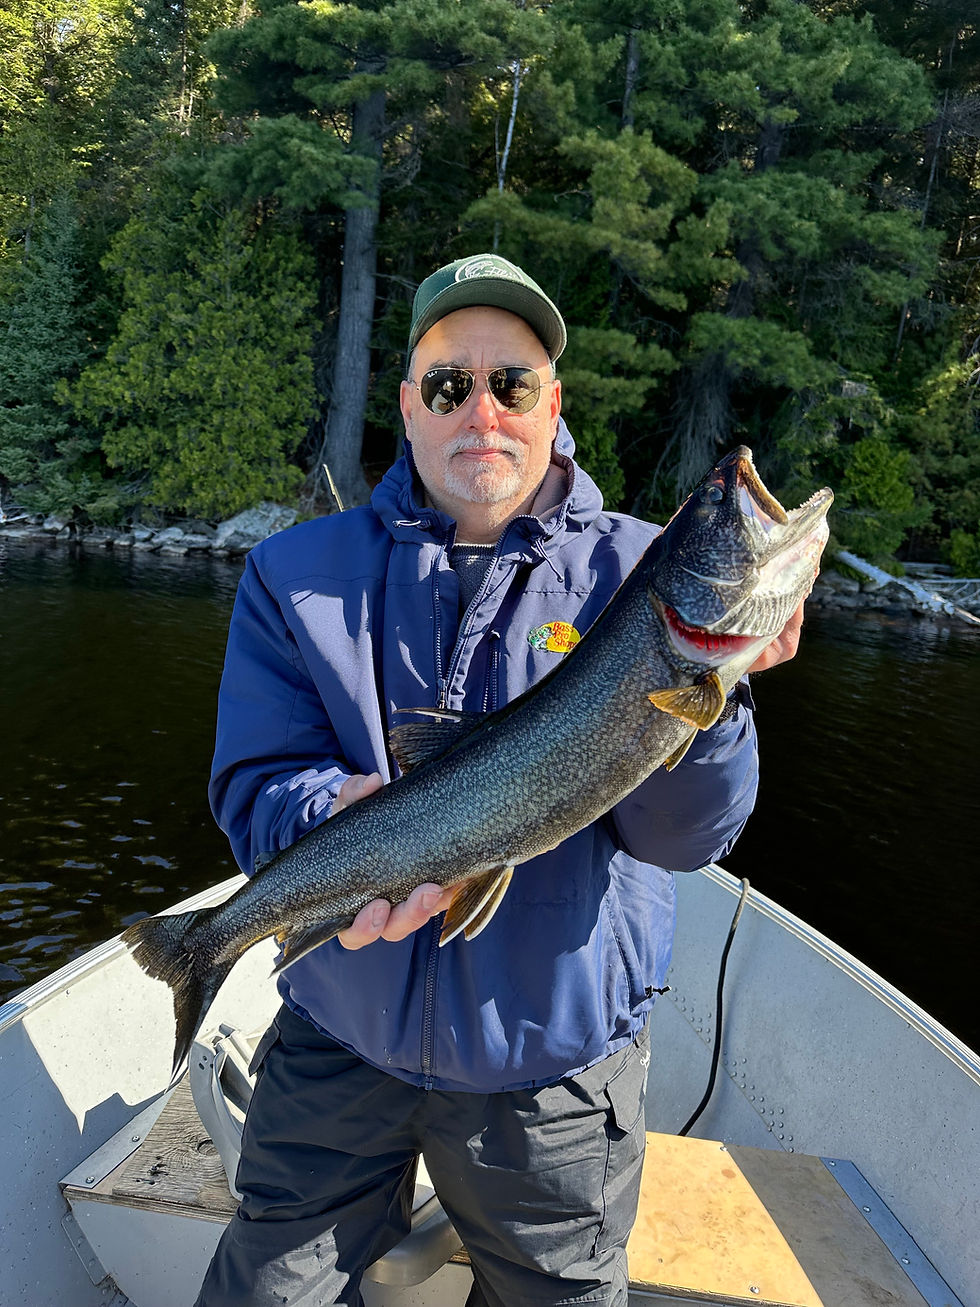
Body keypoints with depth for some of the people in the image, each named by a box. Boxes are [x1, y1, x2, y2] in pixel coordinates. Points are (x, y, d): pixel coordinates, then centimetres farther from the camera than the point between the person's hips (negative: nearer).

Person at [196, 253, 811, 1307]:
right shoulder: (300, 573, -4)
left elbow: (684, 837, -15)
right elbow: (253, 784, -8)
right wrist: (343, 818, -30)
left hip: (556, 1063, 0)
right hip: (344, 1037, 1)